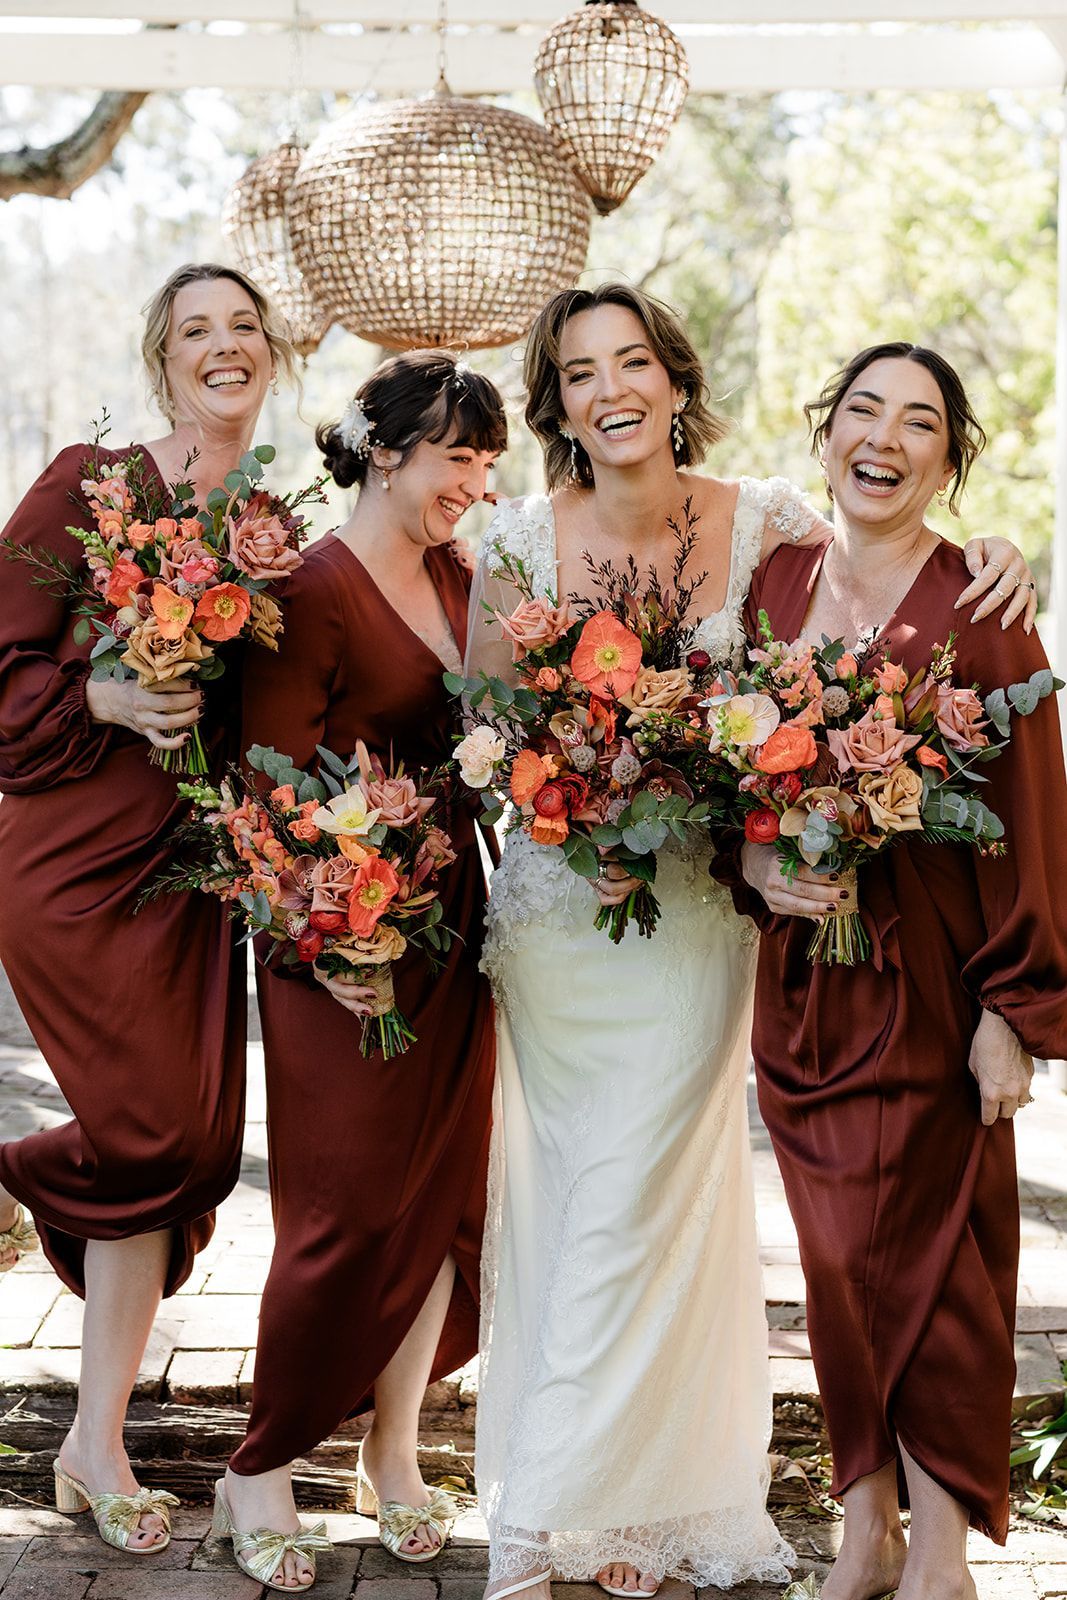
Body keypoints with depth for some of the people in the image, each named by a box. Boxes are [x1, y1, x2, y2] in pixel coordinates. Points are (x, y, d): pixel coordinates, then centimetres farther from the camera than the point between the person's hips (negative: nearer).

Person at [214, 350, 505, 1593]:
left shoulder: (458, 580, 11)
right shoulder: (313, 591, -13)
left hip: (455, 923, 7)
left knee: (446, 1189, 11)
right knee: (349, 1211, 0)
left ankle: (395, 1454, 27)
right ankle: (262, 1471, 18)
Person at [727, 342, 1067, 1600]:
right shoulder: (773, 584, 5)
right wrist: (753, 863, -9)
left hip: (927, 981, -4)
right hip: (798, 974, 4)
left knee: (925, 1250, 1)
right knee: (835, 1256, 10)